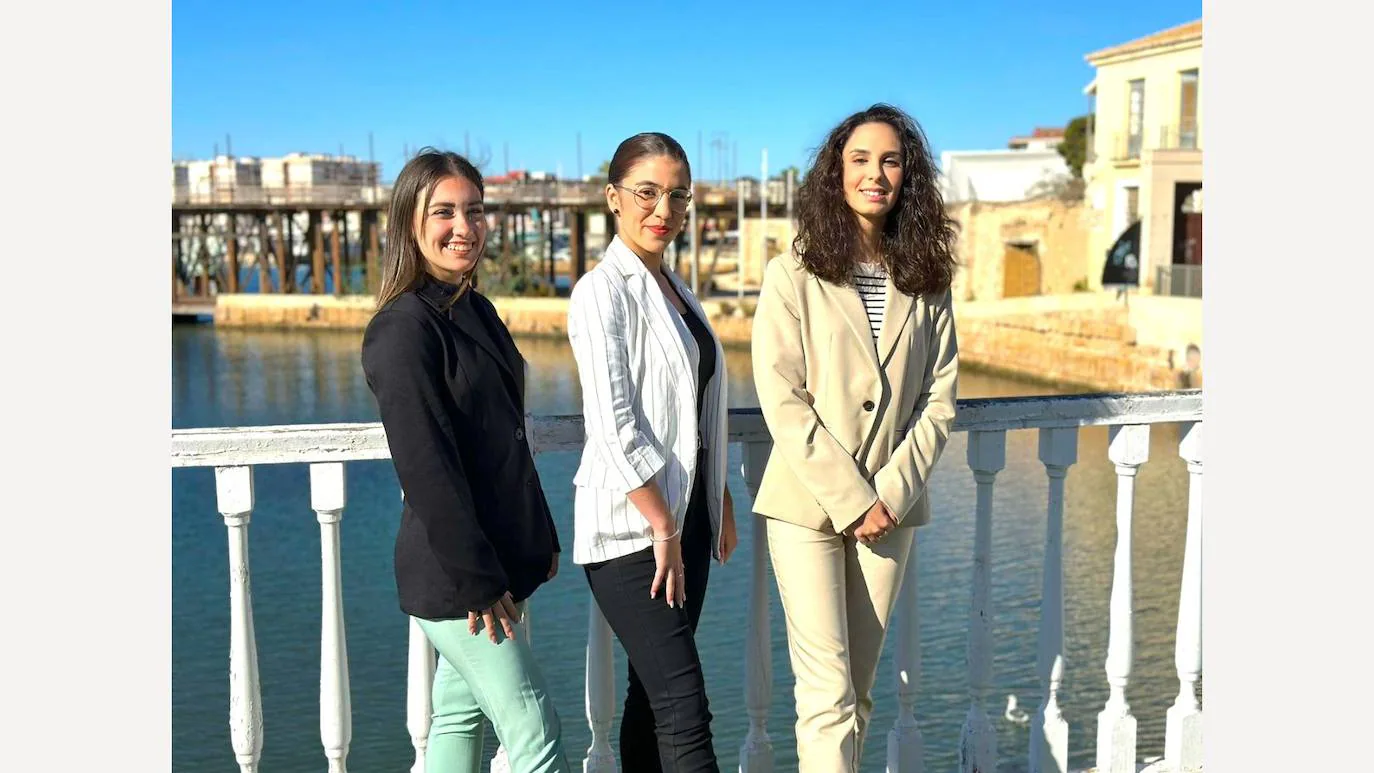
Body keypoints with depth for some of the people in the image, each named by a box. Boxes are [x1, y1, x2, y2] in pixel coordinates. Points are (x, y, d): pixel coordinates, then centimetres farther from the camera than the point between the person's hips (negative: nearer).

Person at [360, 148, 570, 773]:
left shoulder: (476, 311, 12)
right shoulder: (404, 327, -15)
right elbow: (424, 464, -19)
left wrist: (542, 537, 16)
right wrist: (475, 578, -18)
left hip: (496, 563, 8)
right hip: (454, 577, -8)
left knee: (460, 718, 16)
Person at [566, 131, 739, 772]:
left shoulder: (673, 287, 14)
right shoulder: (603, 291, -11)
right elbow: (613, 425, -18)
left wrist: (721, 504, 17)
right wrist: (662, 529, -16)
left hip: (684, 519, 8)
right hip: (631, 528, -8)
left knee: (653, 696, 13)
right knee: (685, 712, -8)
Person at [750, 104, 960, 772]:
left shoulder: (926, 281, 7)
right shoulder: (793, 276, -3)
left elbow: (939, 401, 5)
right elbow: (782, 402, -10)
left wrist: (892, 492, -8)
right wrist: (851, 498, -13)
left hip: (891, 504, 4)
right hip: (807, 505, -3)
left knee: (858, 691, 11)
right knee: (828, 693, -4)